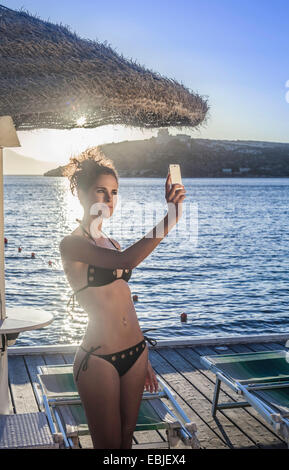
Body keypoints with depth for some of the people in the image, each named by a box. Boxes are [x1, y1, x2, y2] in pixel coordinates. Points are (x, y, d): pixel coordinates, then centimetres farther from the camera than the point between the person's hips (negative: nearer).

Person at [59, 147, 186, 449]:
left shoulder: (112, 244, 12)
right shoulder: (71, 244, -12)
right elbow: (127, 260, -30)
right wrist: (170, 219, -37)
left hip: (134, 353, 7)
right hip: (99, 358, -7)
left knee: (127, 436, 19)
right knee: (108, 444, 7)